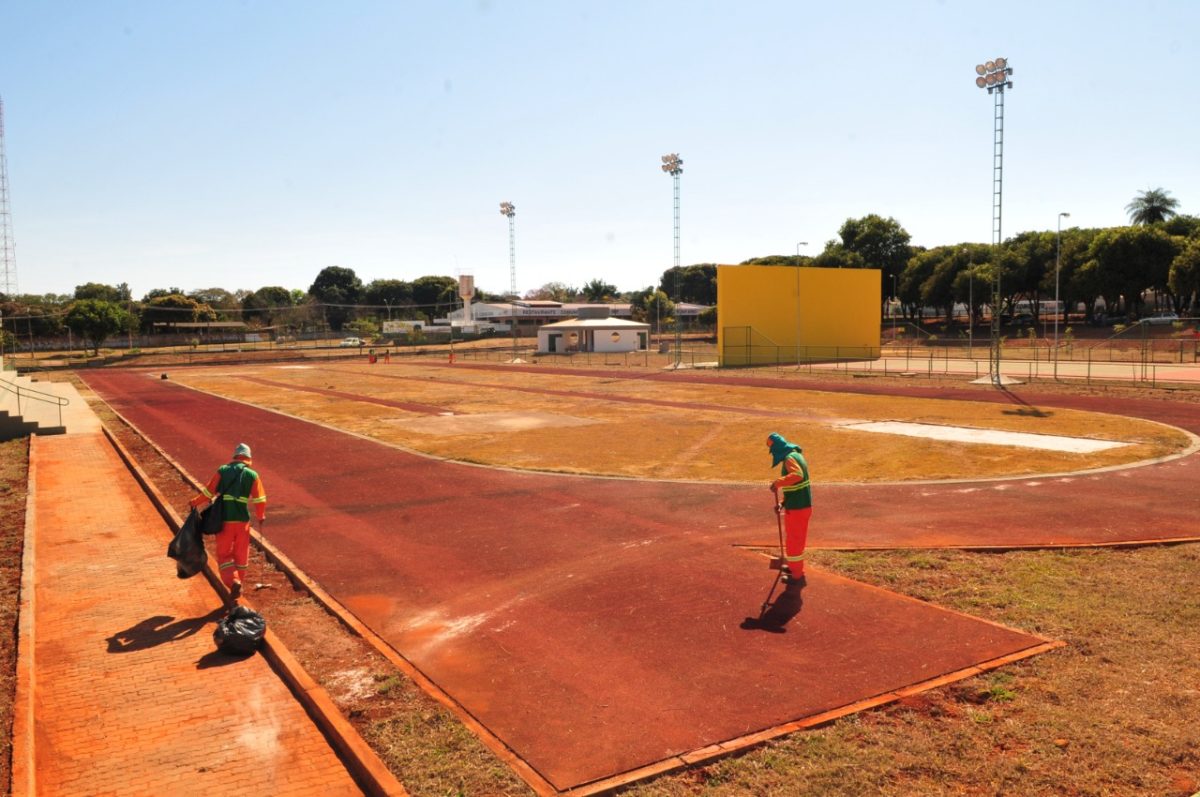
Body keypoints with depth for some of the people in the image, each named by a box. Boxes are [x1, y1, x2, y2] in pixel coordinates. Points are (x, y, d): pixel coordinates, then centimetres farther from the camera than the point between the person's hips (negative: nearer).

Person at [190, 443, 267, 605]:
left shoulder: (222, 471, 1)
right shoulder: (252, 475, 0)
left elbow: (208, 492, 3)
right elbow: (260, 500, 0)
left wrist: (195, 502, 21)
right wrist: (261, 518, 16)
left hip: (224, 520, 0)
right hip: (242, 521, 0)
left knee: (224, 555, 8)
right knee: (241, 556, 15)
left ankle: (233, 582, -12)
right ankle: (237, 583, 21)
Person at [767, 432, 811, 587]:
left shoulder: (790, 458, -18)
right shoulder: (796, 455, 14)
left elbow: (797, 475, -40)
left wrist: (777, 483, -32)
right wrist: (782, 502, 15)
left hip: (796, 508, -10)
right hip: (803, 505, 10)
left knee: (794, 540, 3)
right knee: (798, 538, 24)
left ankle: (797, 575, 14)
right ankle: (795, 566, 41)